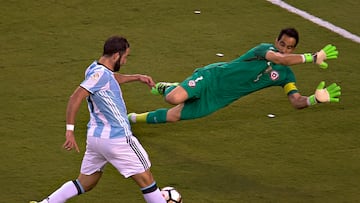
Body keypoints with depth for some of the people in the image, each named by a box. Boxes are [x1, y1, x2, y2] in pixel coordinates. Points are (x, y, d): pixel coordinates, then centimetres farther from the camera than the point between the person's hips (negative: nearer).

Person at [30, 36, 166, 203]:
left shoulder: (94, 69, 9)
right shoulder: (101, 74, -19)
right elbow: (76, 98, -27)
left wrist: (137, 77, 34)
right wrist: (70, 130, -30)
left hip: (95, 137, 9)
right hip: (116, 138, -9)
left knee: (84, 184, 18)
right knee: (146, 180, 5)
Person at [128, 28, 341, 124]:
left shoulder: (285, 75, 2)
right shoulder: (265, 49, -18)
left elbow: (297, 101, -5)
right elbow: (281, 59, -41)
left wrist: (315, 98, -26)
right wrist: (312, 57, -42)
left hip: (219, 99, 6)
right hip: (214, 77, -6)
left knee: (174, 116, 4)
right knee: (174, 99, -29)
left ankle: (133, 118, 27)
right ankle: (168, 88, 11)